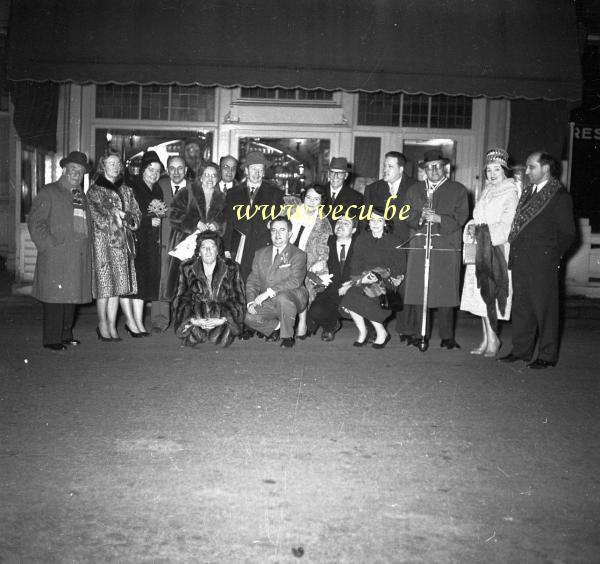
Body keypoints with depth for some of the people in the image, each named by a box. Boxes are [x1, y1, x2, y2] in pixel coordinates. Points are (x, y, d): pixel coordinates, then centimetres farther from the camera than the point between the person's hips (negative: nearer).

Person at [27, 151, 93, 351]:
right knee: (55, 297, -5)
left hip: (79, 257, 6)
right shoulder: (48, 192, 1)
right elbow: (35, 222, -5)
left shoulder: (81, 195, 20)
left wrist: (87, 247, 12)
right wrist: (50, 245, -13)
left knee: (72, 295, 9)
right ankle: (52, 339, 1)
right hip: (56, 256, -6)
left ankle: (66, 334, 20)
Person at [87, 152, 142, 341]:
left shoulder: (126, 190, 17)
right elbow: (97, 216, -8)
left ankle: (112, 326, 7)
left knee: (119, 283, 2)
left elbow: (136, 214, 13)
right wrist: (115, 218, -5)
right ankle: (103, 324, 5)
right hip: (103, 241, -5)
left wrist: (124, 217, -6)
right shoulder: (95, 190, 1)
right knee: (104, 282, -4)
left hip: (123, 241, 5)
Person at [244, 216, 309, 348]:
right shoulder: (260, 254, 14)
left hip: (292, 297, -4)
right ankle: (277, 326, 10)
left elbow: (295, 281, -17)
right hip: (267, 302, 5)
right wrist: (251, 301, -9)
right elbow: (252, 281, 10)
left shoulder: (298, 255, -3)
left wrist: (268, 292, -25)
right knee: (249, 318, -19)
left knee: (282, 298, -37)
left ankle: (288, 336, -14)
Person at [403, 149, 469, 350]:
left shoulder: (458, 190, 10)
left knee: (445, 291, -5)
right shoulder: (414, 190, 20)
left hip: (447, 247, -2)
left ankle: (447, 336, 3)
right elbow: (407, 217, 11)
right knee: (418, 290, -1)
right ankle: (418, 333, 7)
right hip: (419, 246, 3)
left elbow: (460, 218, 0)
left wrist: (439, 219, -14)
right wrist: (420, 216, -9)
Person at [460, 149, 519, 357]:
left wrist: (484, 230, -14)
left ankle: (492, 339, -2)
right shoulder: (486, 191, 20)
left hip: (497, 248, -6)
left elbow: (506, 225, -10)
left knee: (489, 292, -10)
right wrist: (472, 227, 2)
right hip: (480, 248, 6)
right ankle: (487, 338, 9)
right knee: (481, 293, 4)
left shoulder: (510, 193, -2)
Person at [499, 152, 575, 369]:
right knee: (521, 306, 11)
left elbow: (567, 234, -3)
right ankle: (521, 350, 21)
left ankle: (547, 355, 9)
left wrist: (553, 255, -1)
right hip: (520, 260, 7)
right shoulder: (527, 191, 15)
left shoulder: (560, 196, -5)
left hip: (542, 262, -6)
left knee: (544, 308, 0)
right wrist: (516, 251, 7)